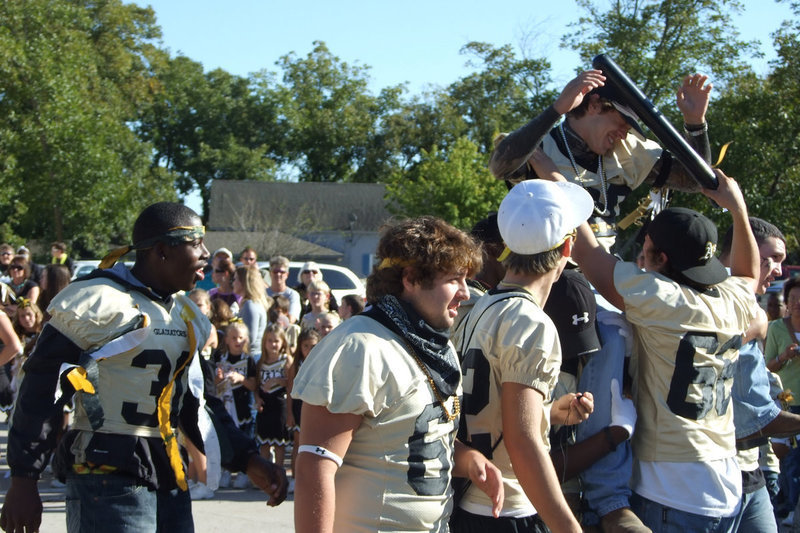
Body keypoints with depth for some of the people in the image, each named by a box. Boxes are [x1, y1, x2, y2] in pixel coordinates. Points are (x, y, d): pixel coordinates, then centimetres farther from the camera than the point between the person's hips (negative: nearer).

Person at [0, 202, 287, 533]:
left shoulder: (186, 316, 15)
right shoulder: (101, 301, -11)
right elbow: (42, 388, -11)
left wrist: (248, 461, 7)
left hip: (168, 477, 8)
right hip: (108, 477, -8)